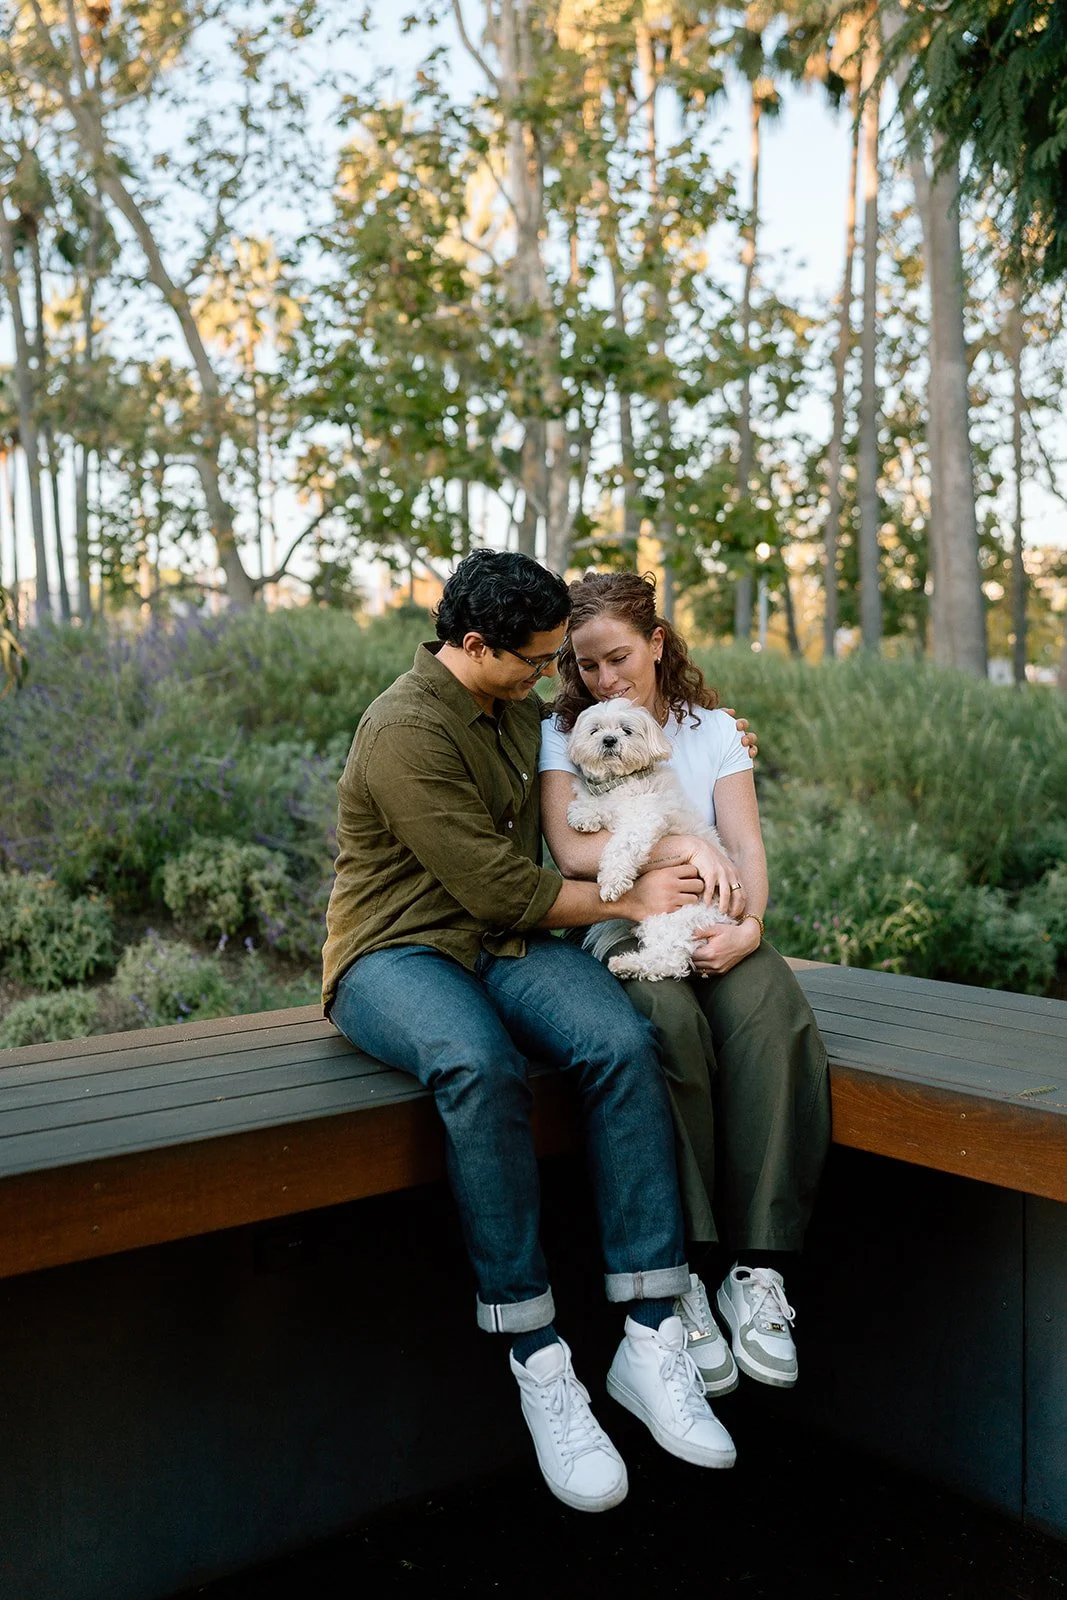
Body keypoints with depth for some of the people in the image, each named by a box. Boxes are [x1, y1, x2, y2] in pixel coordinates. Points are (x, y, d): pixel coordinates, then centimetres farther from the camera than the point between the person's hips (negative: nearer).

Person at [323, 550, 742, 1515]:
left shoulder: (522, 710, 12)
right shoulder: (406, 731, -15)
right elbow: (498, 888, -17)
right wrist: (629, 902, -6)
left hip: (506, 945, 7)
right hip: (397, 953, -6)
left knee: (622, 1042, -26)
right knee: (479, 1066, -40)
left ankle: (653, 1341, -24)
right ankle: (539, 1364, -30)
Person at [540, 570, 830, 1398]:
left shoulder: (715, 730, 14)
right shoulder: (563, 734, 9)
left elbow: (747, 847, 2)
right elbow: (572, 850, -8)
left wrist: (750, 925, -18)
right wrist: (685, 848, -17)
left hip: (712, 926, 2)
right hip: (617, 930, -2)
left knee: (770, 1015, -32)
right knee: (669, 1020, -36)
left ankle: (758, 1272, -28)